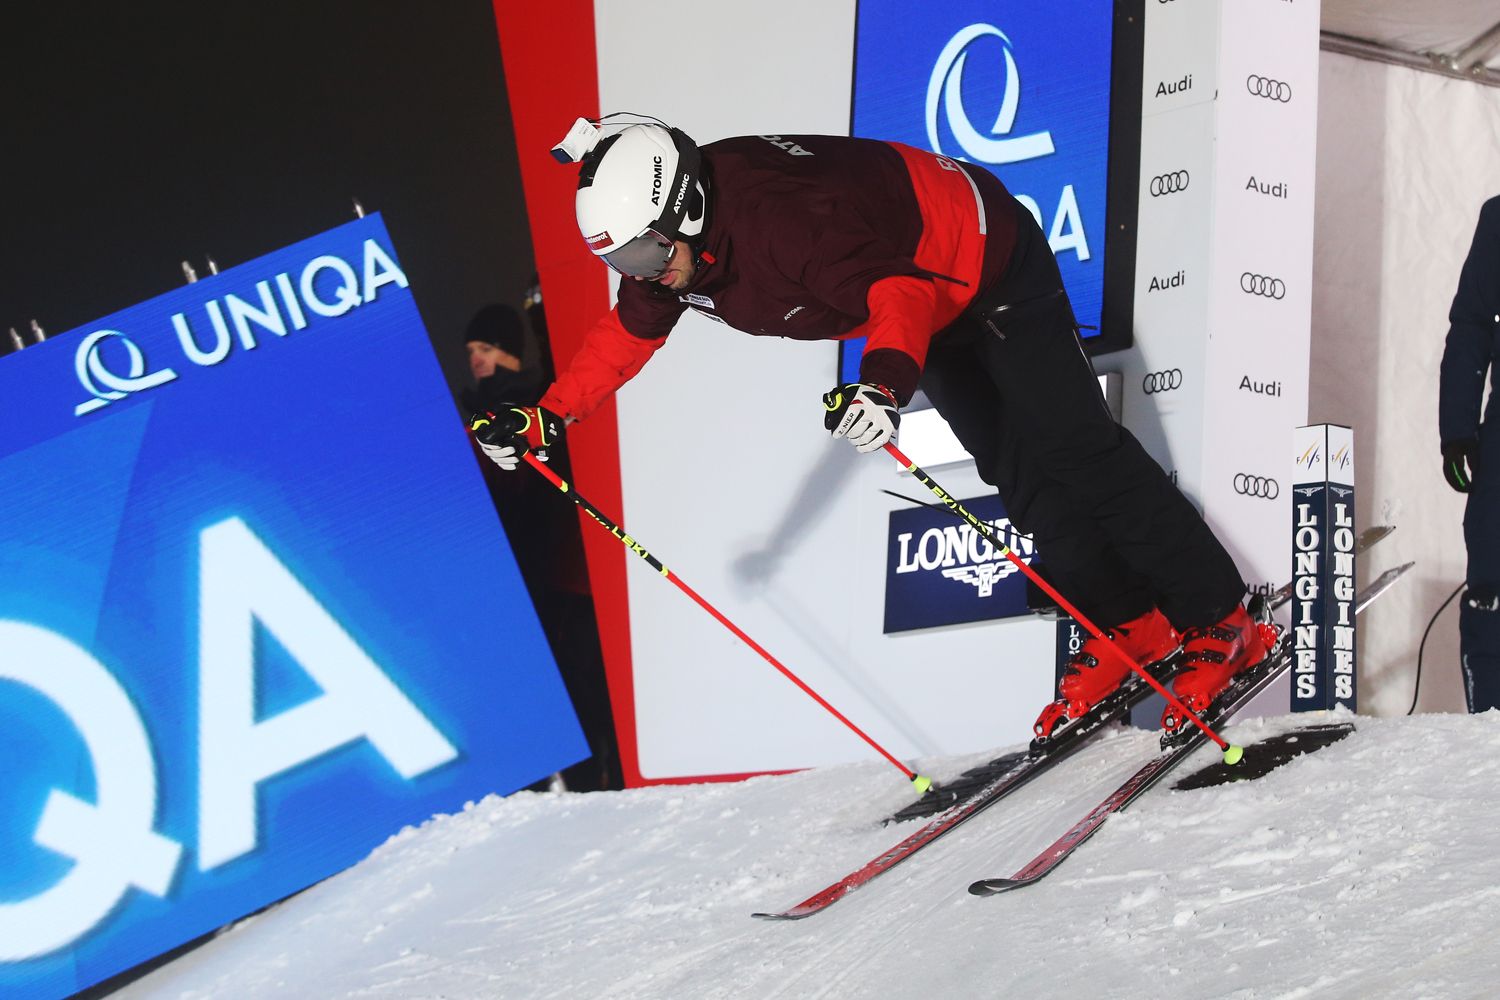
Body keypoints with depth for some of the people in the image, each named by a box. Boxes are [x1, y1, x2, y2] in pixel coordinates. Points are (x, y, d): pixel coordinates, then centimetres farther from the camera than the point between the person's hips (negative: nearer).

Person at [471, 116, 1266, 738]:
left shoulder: (783, 216, -40)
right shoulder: (663, 240, -13)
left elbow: (901, 291, -48)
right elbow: (627, 333, 5)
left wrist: (885, 378, -66)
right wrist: (547, 418, 3)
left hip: (987, 261, -8)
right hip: (935, 319, 8)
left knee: (1071, 450, -12)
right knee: (1019, 479, 6)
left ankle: (1219, 621, -4)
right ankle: (1126, 624, 15)